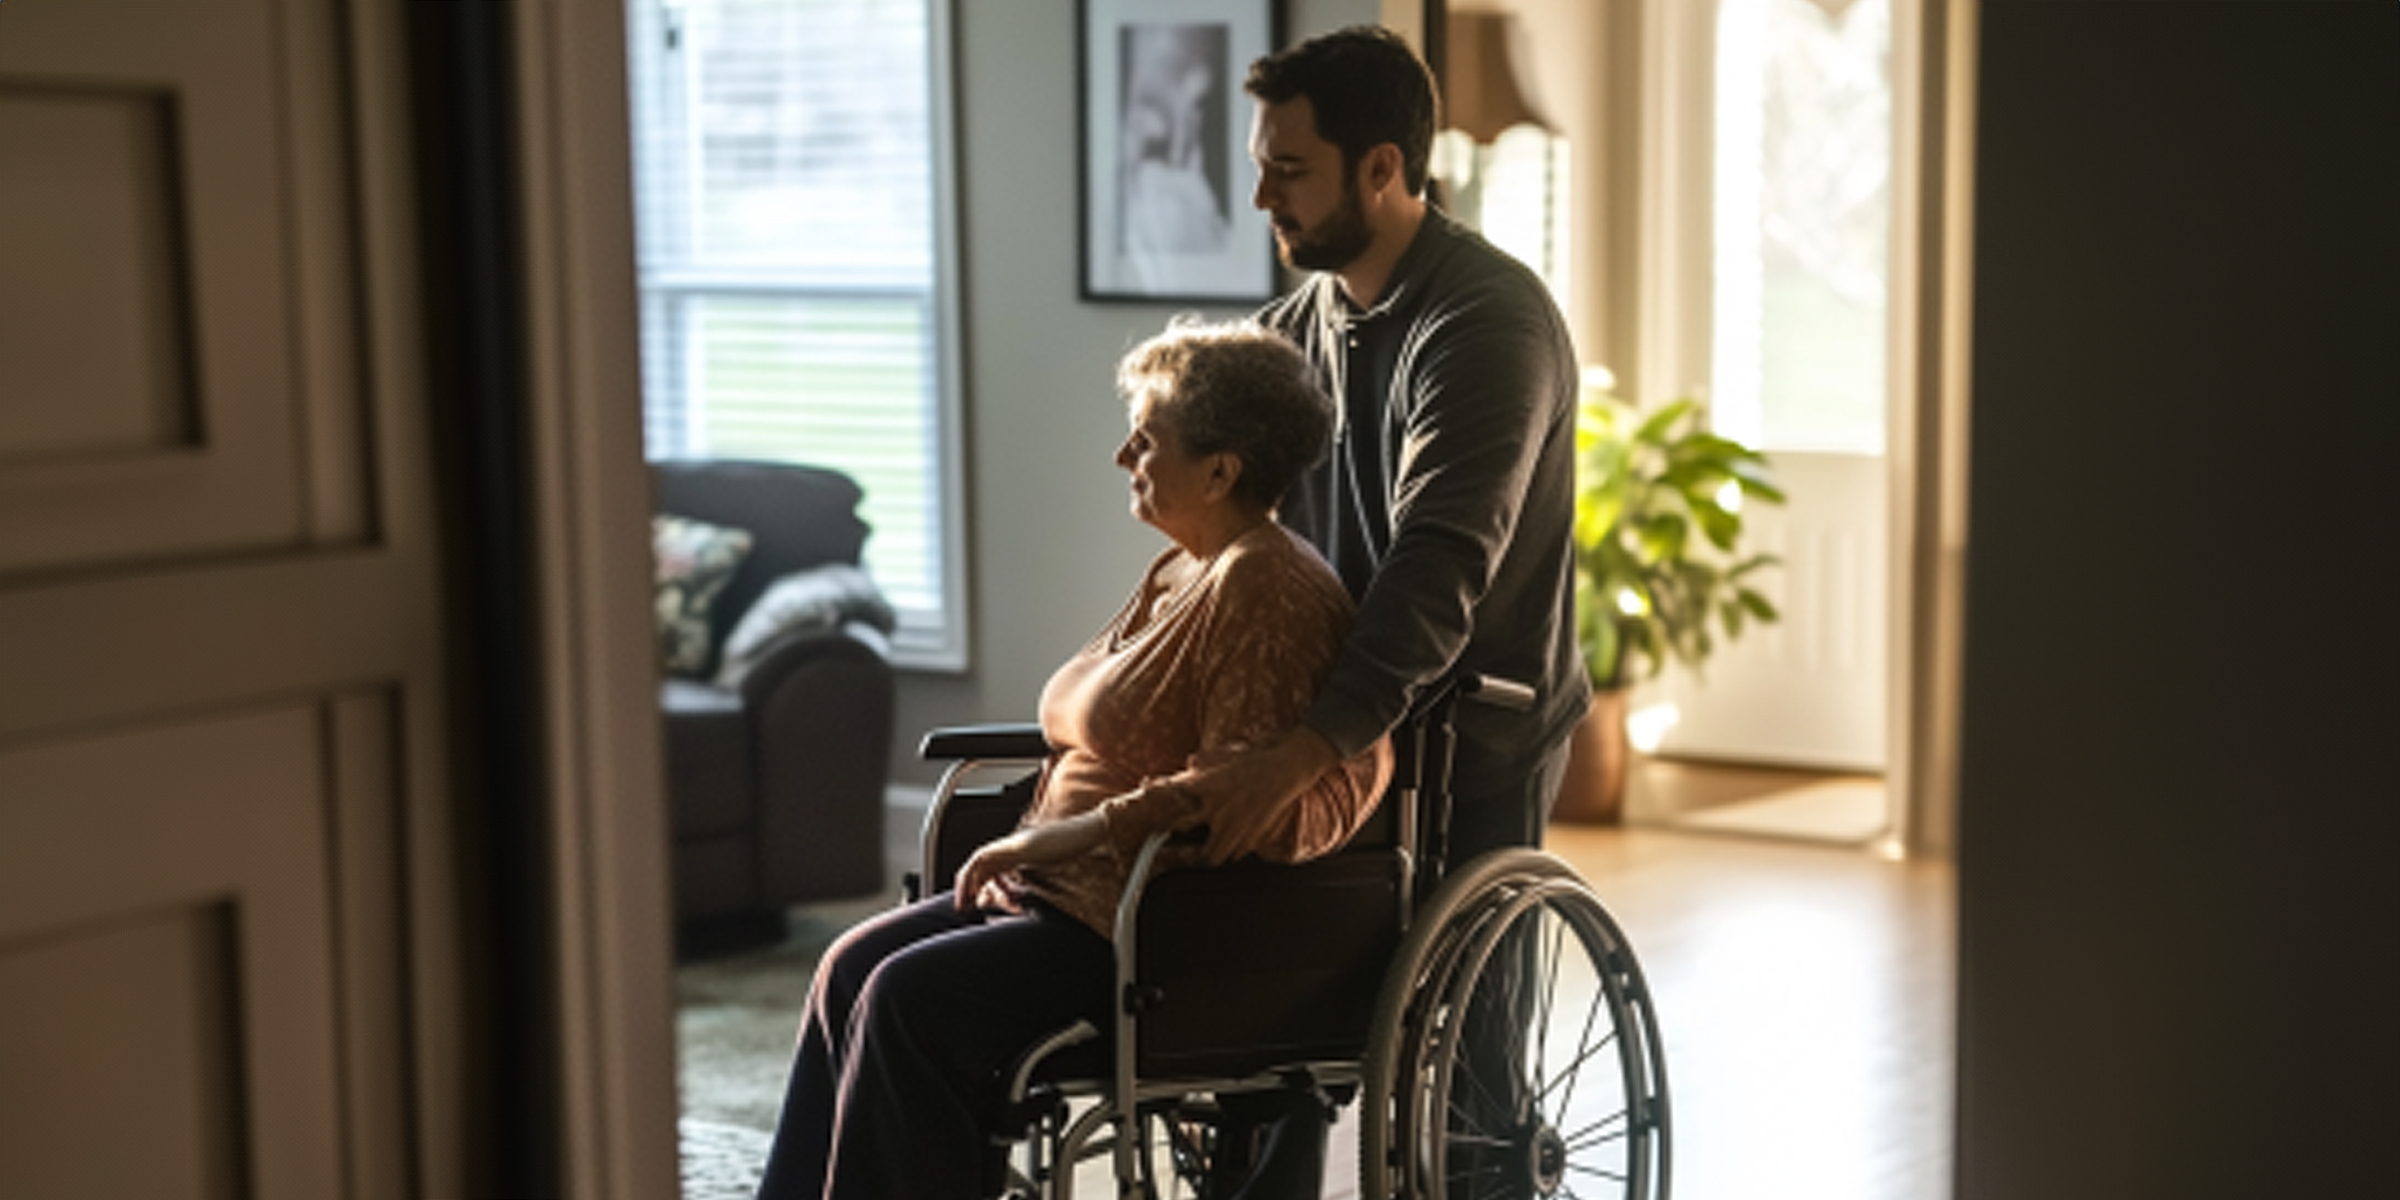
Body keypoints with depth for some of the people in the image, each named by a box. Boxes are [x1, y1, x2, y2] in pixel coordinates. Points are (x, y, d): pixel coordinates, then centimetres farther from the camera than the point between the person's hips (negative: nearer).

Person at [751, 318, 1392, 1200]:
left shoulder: (1260, 588, -17)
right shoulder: (1181, 571, 16)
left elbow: (1243, 792, -26)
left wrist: (1077, 833, -25)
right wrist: (1028, 848, 10)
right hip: (1075, 892, 10)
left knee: (910, 997, -21)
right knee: (853, 967, -1)